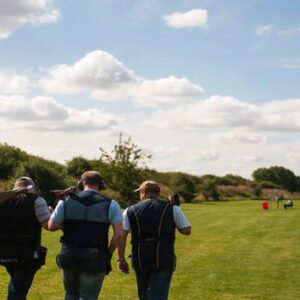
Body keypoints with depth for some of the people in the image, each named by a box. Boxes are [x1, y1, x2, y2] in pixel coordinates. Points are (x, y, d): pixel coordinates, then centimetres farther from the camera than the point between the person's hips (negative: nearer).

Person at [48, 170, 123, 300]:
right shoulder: (111, 204, -3)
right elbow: (119, 233, -9)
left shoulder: (66, 201, 1)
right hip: (94, 259, -2)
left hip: (68, 256, 2)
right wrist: (109, 252, 4)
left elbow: (51, 226, 2)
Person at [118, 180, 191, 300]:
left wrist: (121, 259, 2)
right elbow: (187, 230, 2)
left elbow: (121, 236, -3)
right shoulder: (172, 208, 1)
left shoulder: (131, 210, 4)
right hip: (163, 260, -2)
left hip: (140, 260, 2)